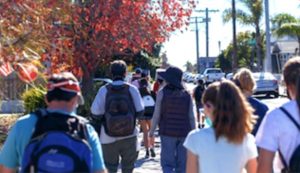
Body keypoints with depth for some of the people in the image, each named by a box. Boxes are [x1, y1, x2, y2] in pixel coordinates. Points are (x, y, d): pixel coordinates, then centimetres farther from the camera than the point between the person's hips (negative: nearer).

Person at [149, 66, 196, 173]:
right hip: (184, 133, 3)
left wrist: (152, 131, 5)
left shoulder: (162, 93, -5)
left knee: (167, 163, 1)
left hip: (167, 133, -3)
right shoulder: (187, 94, 3)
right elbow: (191, 117, 4)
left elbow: (157, 115, -4)